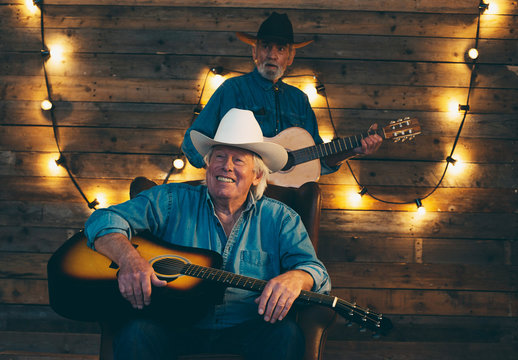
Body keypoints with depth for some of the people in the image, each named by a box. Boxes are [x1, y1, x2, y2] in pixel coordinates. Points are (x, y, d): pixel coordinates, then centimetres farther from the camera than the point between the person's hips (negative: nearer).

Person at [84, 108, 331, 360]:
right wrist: (129, 258, -24)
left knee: (287, 333, -28)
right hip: (173, 327, -1)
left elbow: (317, 273, 1)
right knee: (135, 334, -31)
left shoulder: (279, 219, 9)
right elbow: (104, 221, -1)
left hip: (247, 329, 1)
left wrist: (294, 278, -26)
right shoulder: (173, 201, 7)